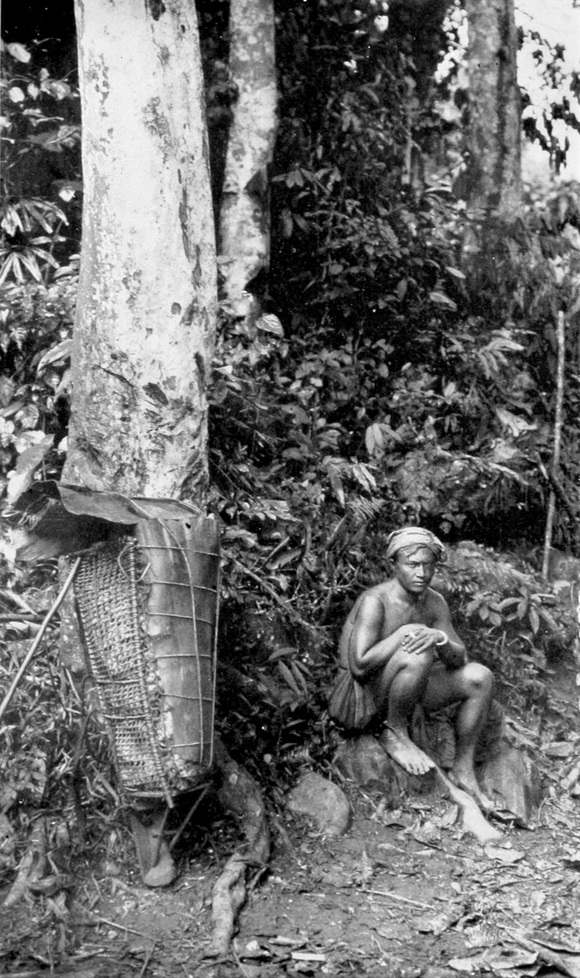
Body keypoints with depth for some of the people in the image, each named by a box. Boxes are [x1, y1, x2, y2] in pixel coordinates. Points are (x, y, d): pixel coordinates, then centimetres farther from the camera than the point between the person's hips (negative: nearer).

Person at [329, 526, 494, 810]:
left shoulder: (435, 602, 2)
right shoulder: (375, 601, -22)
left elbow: (459, 659, -3)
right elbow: (359, 666, -29)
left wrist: (439, 638, -25)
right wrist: (403, 634, -26)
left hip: (400, 693, 8)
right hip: (360, 695, -8)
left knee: (479, 677, -3)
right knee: (419, 655, -34)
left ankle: (463, 771, 7)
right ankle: (395, 733, -11)